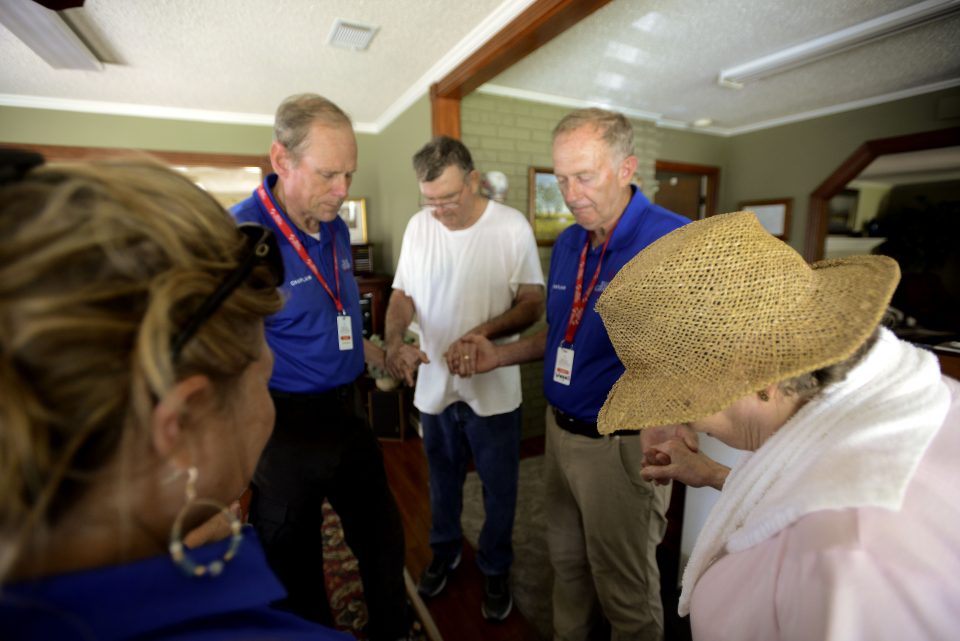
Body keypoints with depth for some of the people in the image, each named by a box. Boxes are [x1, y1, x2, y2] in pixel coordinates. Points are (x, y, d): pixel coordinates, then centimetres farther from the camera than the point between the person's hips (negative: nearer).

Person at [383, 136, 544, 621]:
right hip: (434, 383, 3)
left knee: (498, 489, 17)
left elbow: (533, 304, -12)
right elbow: (402, 296, 1)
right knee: (442, 479, 25)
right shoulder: (418, 226, -2)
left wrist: (480, 334, -27)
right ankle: (444, 550, 52)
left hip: (493, 388, -2)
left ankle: (495, 570, 44)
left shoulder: (513, 227, -13)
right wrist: (395, 342, -19)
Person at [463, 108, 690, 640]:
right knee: (567, 565, 26)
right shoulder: (567, 244, 5)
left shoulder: (675, 243, -18)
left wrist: (667, 425, -37)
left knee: (626, 593, 17)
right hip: (560, 431, 7)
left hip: (624, 446, -6)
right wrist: (499, 355, 3)